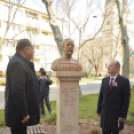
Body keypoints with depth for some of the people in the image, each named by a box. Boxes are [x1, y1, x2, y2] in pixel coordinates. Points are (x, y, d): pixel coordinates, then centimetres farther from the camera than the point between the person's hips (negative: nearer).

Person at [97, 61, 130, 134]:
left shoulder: (124, 81, -8)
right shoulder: (104, 80, 6)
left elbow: (126, 99, -9)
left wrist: (123, 115, -11)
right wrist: (99, 110, 11)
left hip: (116, 114, -4)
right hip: (105, 113, 4)